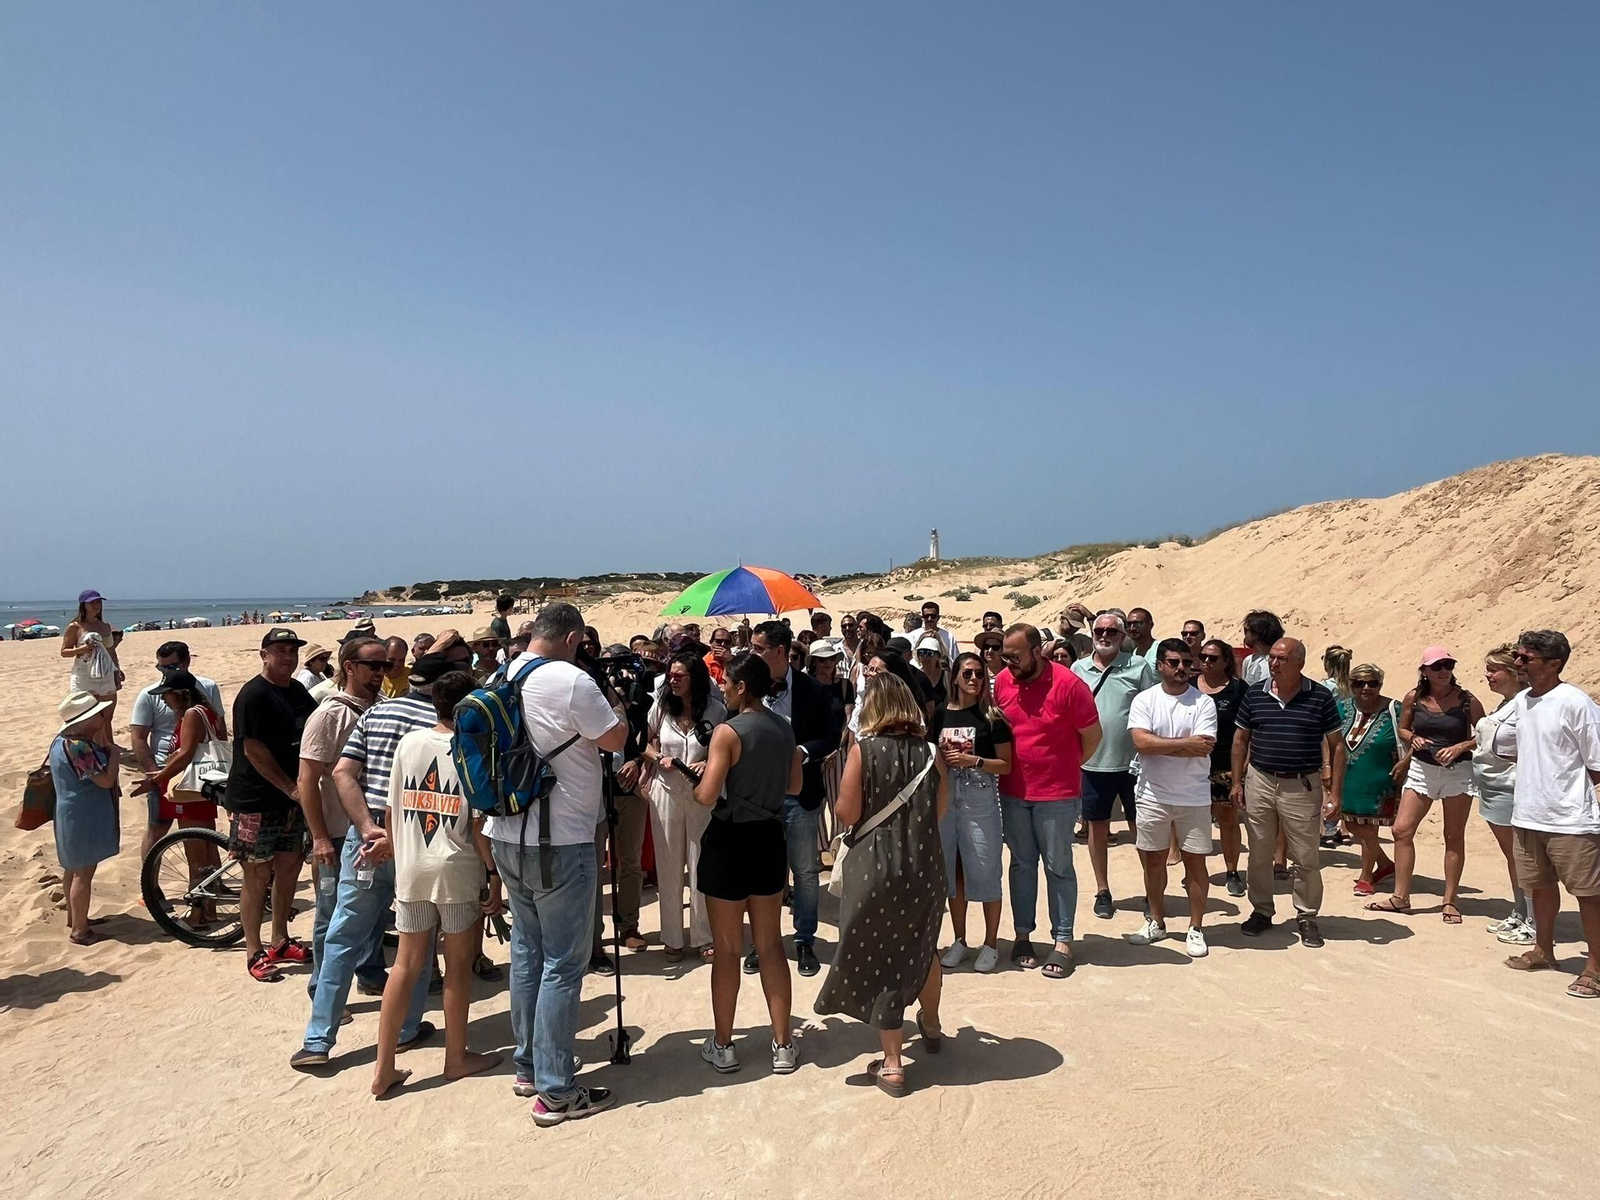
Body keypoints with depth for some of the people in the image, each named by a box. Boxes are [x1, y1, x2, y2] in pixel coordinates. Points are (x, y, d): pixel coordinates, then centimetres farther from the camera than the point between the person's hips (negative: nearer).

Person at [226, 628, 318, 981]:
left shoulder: (298, 692, 9)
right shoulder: (253, 696, -15)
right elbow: (254, 750, -19)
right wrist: (290, 788, -19)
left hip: (292, 797, 8)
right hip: (257, 800, -7)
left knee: (289, 867, 14)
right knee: (258, 875, 1)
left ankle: (280, 942, 28)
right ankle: (254, 953, 12)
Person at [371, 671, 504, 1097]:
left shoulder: (409, 742, 2)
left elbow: (392, 811, 5)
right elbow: (479, 824, -13)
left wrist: (398, 856, 17)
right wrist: (495, 874, -5)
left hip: (411, 870, 4)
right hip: (458, 871, -4)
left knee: (407, 965, 12)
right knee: (458, 966, 11)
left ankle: (384, 1068, 15)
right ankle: (457, 1057, 24)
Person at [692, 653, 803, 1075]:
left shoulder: (728, 732, -17)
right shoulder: (784, 728, 3)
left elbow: (707, 797, -20)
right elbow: (795, 787, 12)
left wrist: (697, 778, 0)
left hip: (730, 840, -5)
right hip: (770, 838, 6)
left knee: (726, 948, 8)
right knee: (770, 944, 14)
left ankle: (722, 1045, 20)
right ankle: (783, 1044, 20)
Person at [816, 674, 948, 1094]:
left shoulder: (864, 750, -12)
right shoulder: (930, 752, -2)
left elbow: (847, 814, -13)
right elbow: (940, 811, 6)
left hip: (875, 868, -4)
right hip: (924, 867, 4)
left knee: (880, 958, 8)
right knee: (922, 948, 26)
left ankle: (892, 1063, 12)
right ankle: (931, 1026, 47)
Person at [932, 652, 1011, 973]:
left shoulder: (991, 717, -4)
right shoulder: (941, 714, 6)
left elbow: (1005, 765, -5)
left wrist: (971, 760, -17)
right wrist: (941, 760, -3)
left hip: (980, 798, -4)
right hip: (946, 797, 4)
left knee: (985, 870, -1)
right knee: (952, 869, 11)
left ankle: (991, 943, 13)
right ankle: (959, 940, 25)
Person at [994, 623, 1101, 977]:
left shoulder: (1068, 684, -16)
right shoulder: (1002, 681, -2)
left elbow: (1092, 735, -6)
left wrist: (1065, 768, 4)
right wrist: (1010, 766, 6)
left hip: (1057, 794, -4)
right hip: (1013, 791, 4)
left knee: (1058, 867, 5)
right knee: (1022, 864, 13)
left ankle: (1063, 941, 15)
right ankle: (1022, 935, 24)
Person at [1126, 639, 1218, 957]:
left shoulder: (1203, 702, -6)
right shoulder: (1144, 700, -3)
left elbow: (1203, 749, -17)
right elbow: (1141, 742, -17)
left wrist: (1159, 746, -17)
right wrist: (1185, 743, -18)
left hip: (1194, 797, -1)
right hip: (1153, 795, 1)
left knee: (1195, 861, 6)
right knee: (1153, 860, 12)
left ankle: (1196, 929, 20)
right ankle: (1156, 922, 28)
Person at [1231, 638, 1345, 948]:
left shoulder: (1320, 697, -4)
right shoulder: (1254, 695, 2)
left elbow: (1337, 745, -1)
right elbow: (1240, 740, 10)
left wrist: (1335, 791, -6)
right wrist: (1237, 782, 6)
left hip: (1303, 787, -2)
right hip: (1259, 783, 2)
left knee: (1306, 859, 6)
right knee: (1258, 855, 11)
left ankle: (1306, 917, 22)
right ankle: (1261, 912, 26)